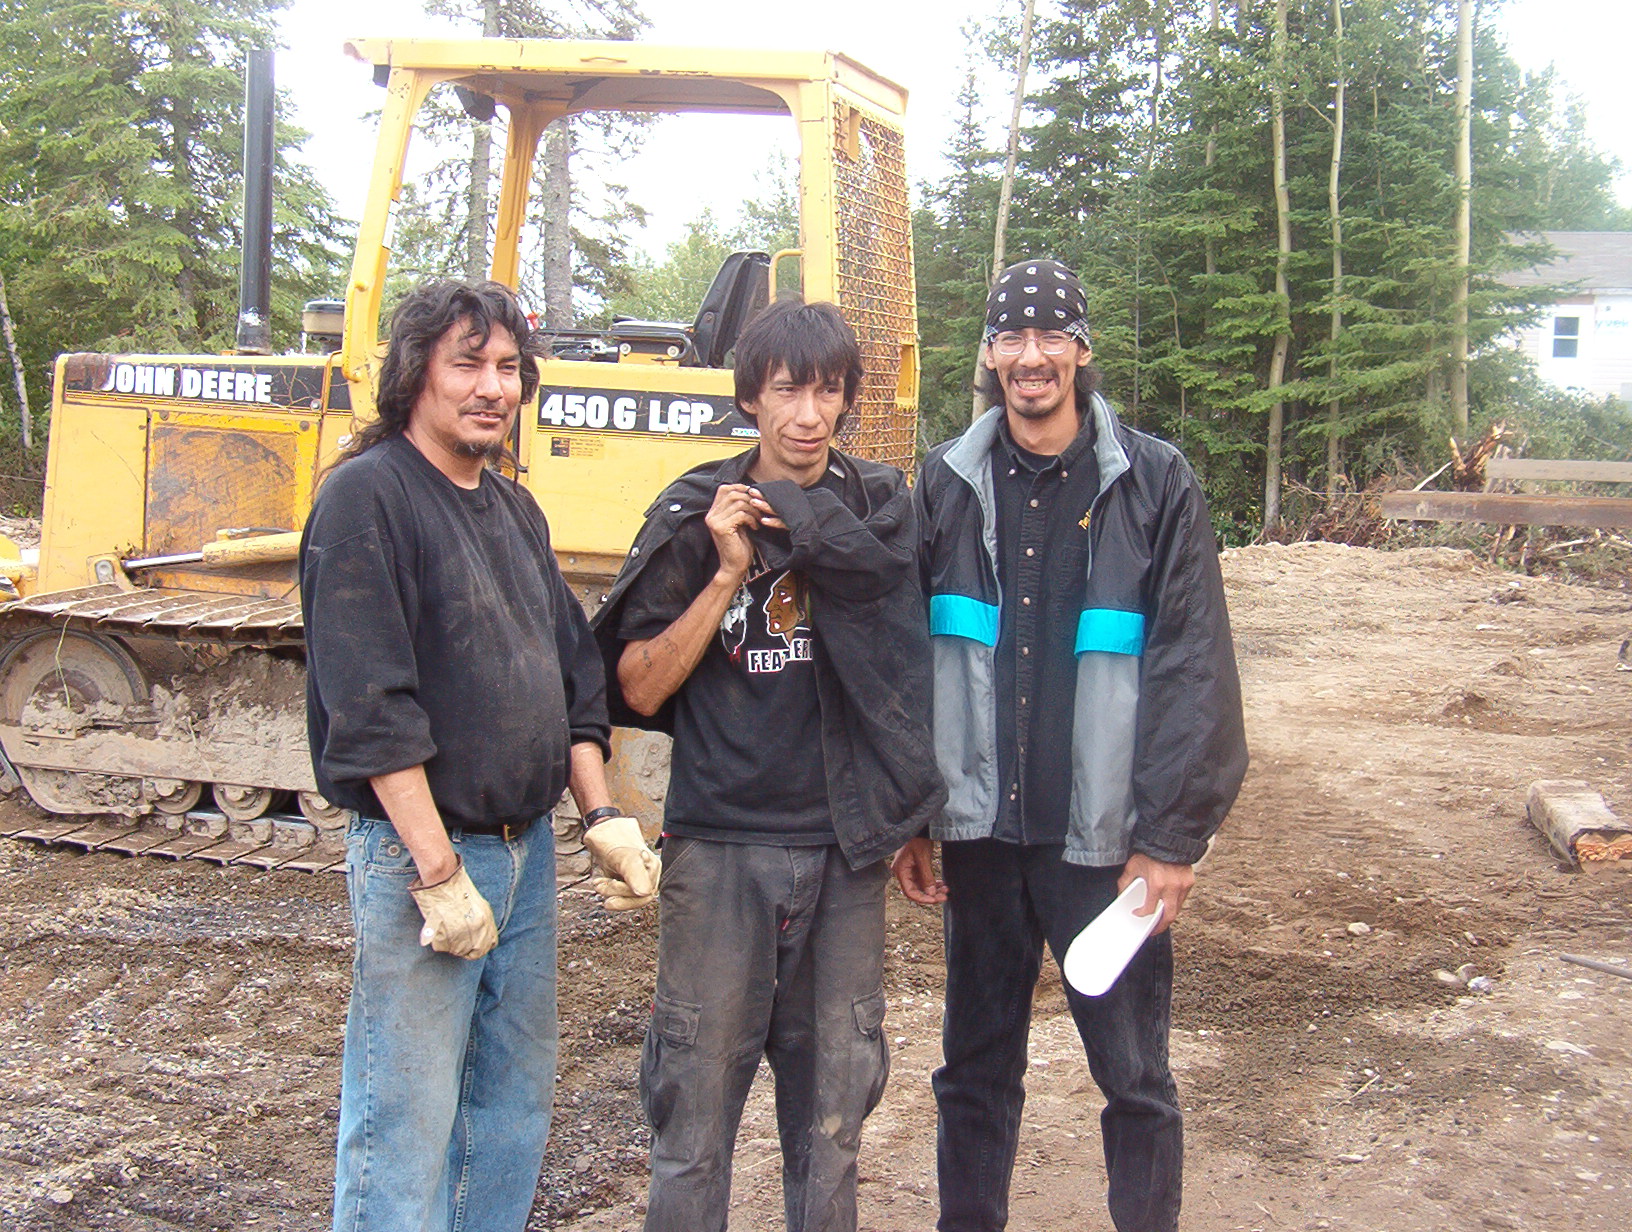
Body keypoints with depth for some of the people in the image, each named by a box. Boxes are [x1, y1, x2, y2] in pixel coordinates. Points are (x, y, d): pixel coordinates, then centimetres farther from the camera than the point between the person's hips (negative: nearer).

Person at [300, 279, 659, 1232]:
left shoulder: (517, 509, 14)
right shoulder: (368, 495, -11)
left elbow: (573, 671, 17)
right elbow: (370, 706, -18)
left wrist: (601, 813, 7)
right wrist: (439, 869, -20)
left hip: (527, 847, 8)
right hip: (421, 852, -8)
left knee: (517, 1108, 17)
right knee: (407, 1126, -2)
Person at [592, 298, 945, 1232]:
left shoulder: (885, 509, 5)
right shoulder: (695, 518, 1)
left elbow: (912, 676, 4)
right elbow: (640, 690, -5)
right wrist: (728, 575, -11)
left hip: (845, 851, 1)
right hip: (719, 849, -1)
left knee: (833, 1100, 10)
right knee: (698, 1095, 4)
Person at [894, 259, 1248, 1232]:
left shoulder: (1156, 484, -2)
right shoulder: (948, 485, 6)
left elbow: (1194, 668, -5)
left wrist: (1170, 836, -10)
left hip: (1104, 839, -2)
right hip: (980, 832, 3)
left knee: (1134, 1074, 7)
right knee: (977, 1065, 15)